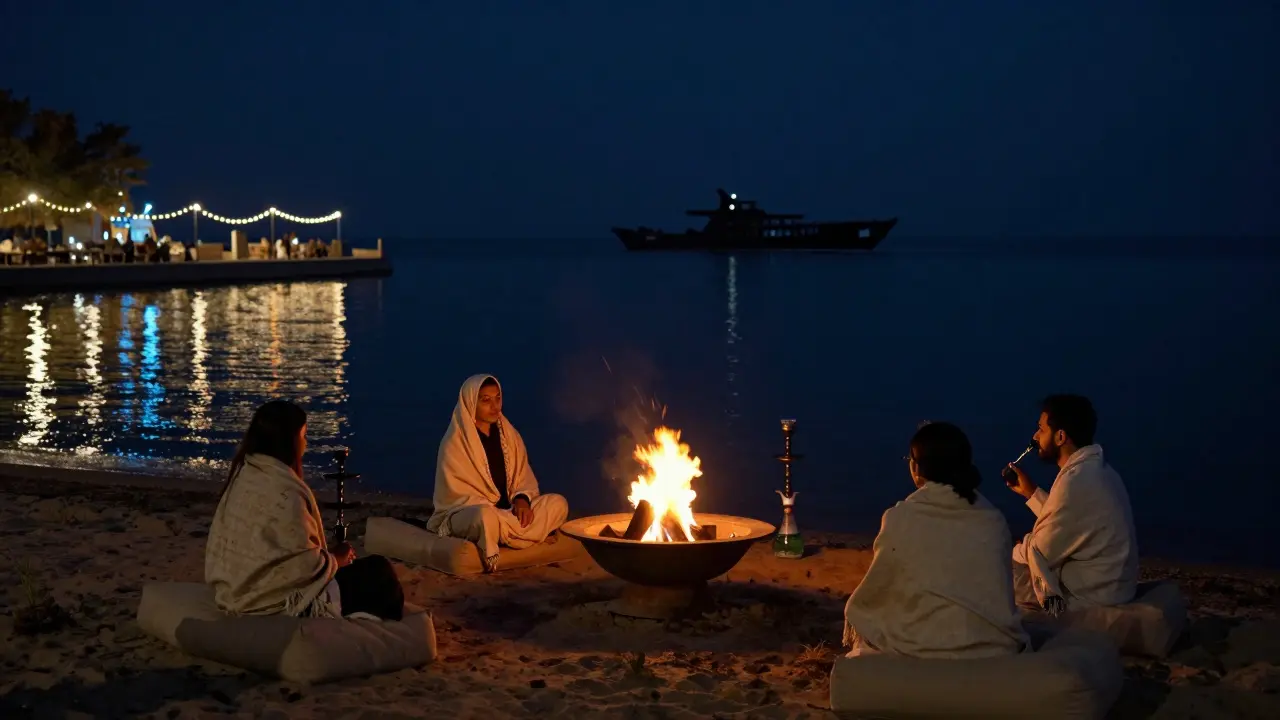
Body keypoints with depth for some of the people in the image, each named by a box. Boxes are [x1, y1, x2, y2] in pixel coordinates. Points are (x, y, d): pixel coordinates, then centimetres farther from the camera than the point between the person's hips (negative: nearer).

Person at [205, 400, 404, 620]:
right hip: (276, 606, -9)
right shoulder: (286, 491, -25)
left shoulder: (243, 476, 4)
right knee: (379, 572, 3)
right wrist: (336, 559, -2)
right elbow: (306, 565, -22)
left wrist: (329, 556, 10)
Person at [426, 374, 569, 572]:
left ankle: (503, 535, -23)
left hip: (508, 511, 7)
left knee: (557, 503, -14)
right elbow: (457, 495, -14)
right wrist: (495, 511, -21)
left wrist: (522, 499, -12)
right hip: (465, 513, -7)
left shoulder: (509, 435, 8)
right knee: (485, 516, -42)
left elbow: (525, 477, 11)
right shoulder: (455, 443, -10)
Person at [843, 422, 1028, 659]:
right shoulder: (994, 520, 2)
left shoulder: (901, 519, -9)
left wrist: (852, 627, 21)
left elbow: (873, 593, 3)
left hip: (923, 654, -4)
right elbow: (999, 595, 12)